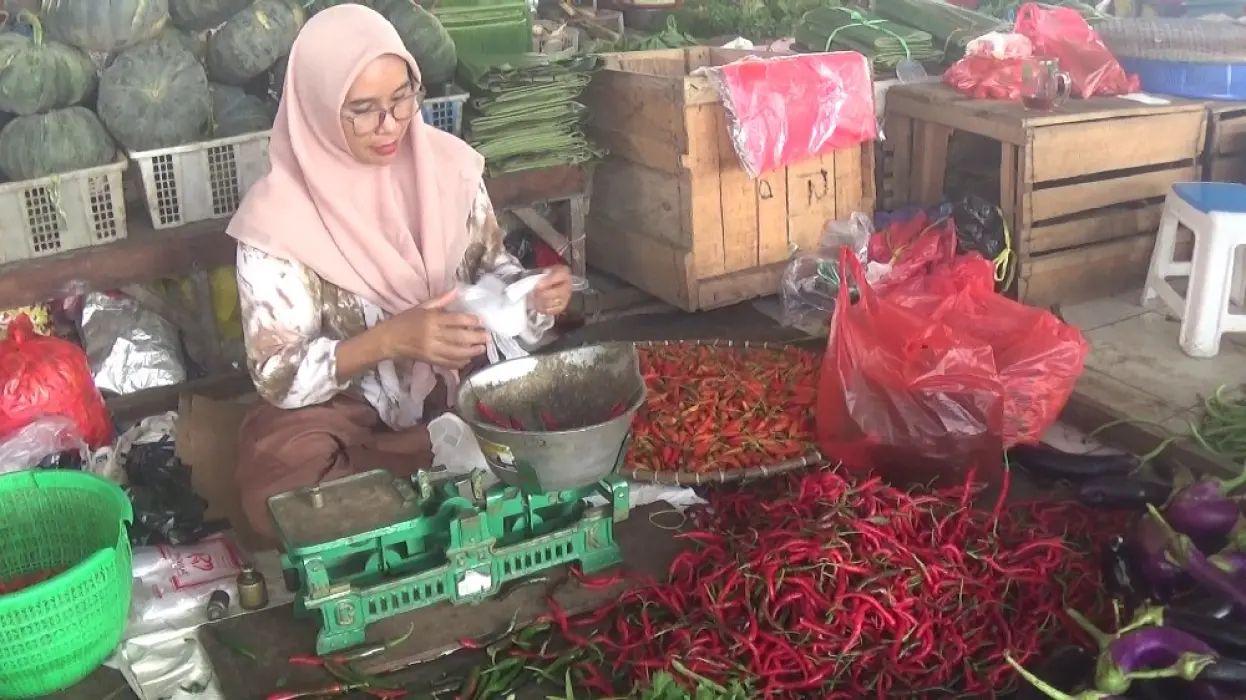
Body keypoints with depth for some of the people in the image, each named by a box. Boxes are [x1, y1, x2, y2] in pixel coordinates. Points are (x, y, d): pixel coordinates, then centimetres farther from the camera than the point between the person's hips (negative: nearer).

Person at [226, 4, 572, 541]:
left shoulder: (448, 163, -6)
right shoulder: (279, 216, -17)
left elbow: (490, 267, 9)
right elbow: (277, 377, -17)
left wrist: (530, 290, -15)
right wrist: (390, 339, -32)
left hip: (463, 385, 2)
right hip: (346, 414, -2)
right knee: (281, 483, -32)